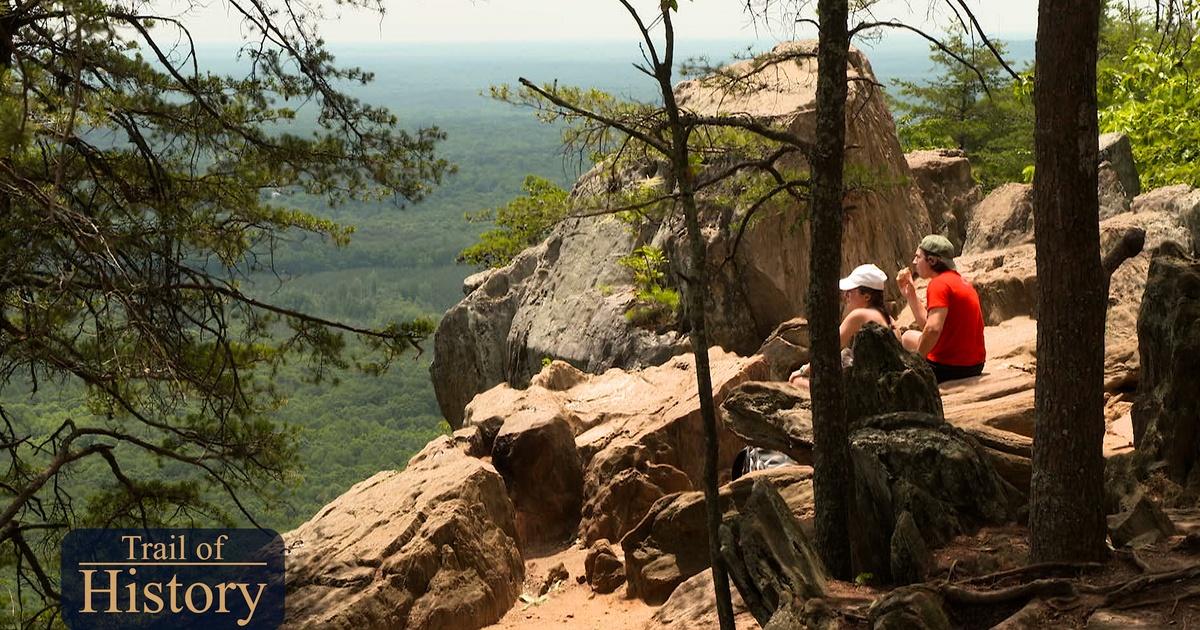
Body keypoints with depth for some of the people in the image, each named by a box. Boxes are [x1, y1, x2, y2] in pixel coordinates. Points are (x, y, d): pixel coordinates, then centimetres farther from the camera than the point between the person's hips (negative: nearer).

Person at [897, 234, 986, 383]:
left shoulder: (939, 284, -17)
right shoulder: (958, 281, 13)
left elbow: (933, 329, -29)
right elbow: (927, 323, 15)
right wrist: (909, 294, 11)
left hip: (951, 369, -10)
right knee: (909, 337, 27)